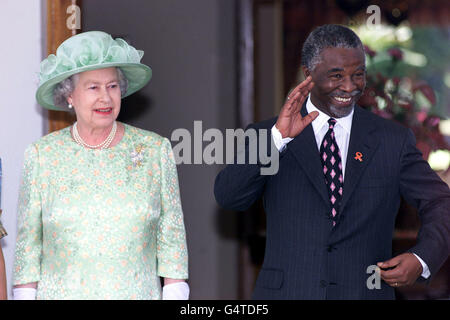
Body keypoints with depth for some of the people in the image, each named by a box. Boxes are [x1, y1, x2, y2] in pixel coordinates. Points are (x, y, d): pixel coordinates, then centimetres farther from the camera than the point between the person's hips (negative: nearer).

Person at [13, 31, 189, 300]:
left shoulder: (155, 150, 2)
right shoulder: (41, 156, 2)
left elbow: (172, 237, 3)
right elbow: (28, 242, 5)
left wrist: (174, 293, -3)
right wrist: (25, 295, -1)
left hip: (138, 293, 0)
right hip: (61, 292, 0)